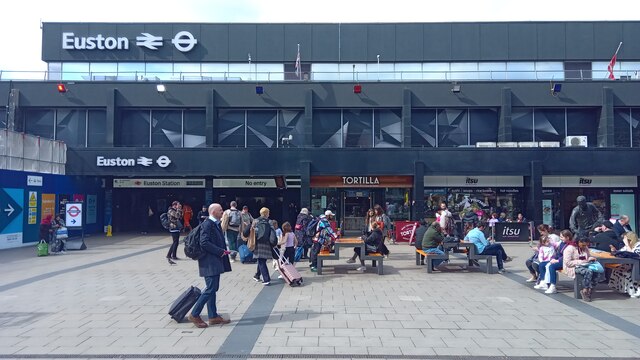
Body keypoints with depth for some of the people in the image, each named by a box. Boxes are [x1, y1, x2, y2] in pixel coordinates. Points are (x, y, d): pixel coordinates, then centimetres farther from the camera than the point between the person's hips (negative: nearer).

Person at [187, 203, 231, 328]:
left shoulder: (216, 224, 14)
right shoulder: (207, 224, -16)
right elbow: (204, 242, -24)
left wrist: (223, 250, 6)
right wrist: (220, 251, -20)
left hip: (215, 262, 10)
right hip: (209, 262, -10)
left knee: (213, 289, 13)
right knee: (210, 289, -8)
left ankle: (213, 316, 21)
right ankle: (194, 315, 3)